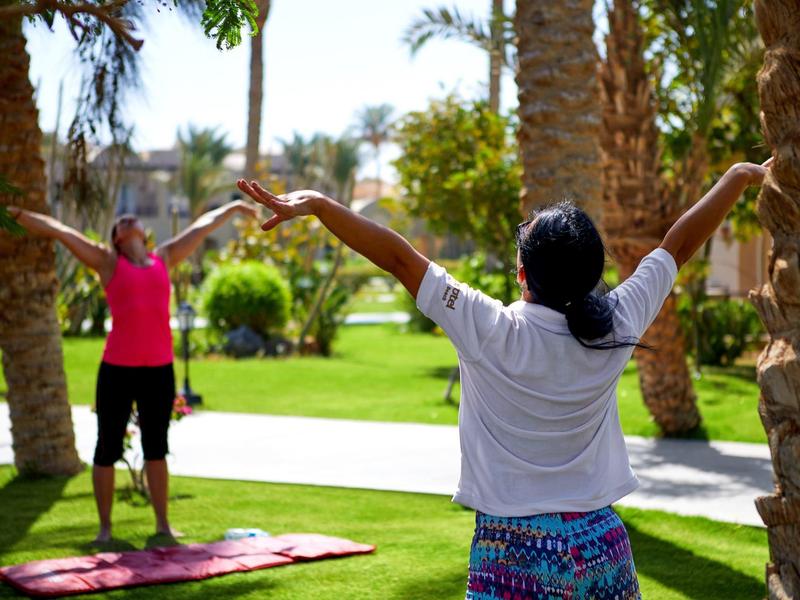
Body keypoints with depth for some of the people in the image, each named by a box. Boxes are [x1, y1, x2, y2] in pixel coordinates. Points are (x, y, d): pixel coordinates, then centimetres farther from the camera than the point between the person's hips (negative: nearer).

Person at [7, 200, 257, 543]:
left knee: (156, 448, 11)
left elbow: (202, 227, 26)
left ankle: (163, 523, 20)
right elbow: (57, 230, 1)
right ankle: (105, 527, 13)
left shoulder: (164, 258, 14)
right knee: (108, 448, 3)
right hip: (117, 370, -3)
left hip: (160, 370, 3)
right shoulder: (107, 263, 5)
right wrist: (17, 214, -4)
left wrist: (232, 208, 39)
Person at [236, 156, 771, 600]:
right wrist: (739, 177, 21)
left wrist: (315, 204, -14)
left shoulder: (492, 333, -16)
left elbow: (398, 257, -16)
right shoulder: (616, 330, -6)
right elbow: (679, 245, 7)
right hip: (602, 545, 4)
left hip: (516, 551, -3)